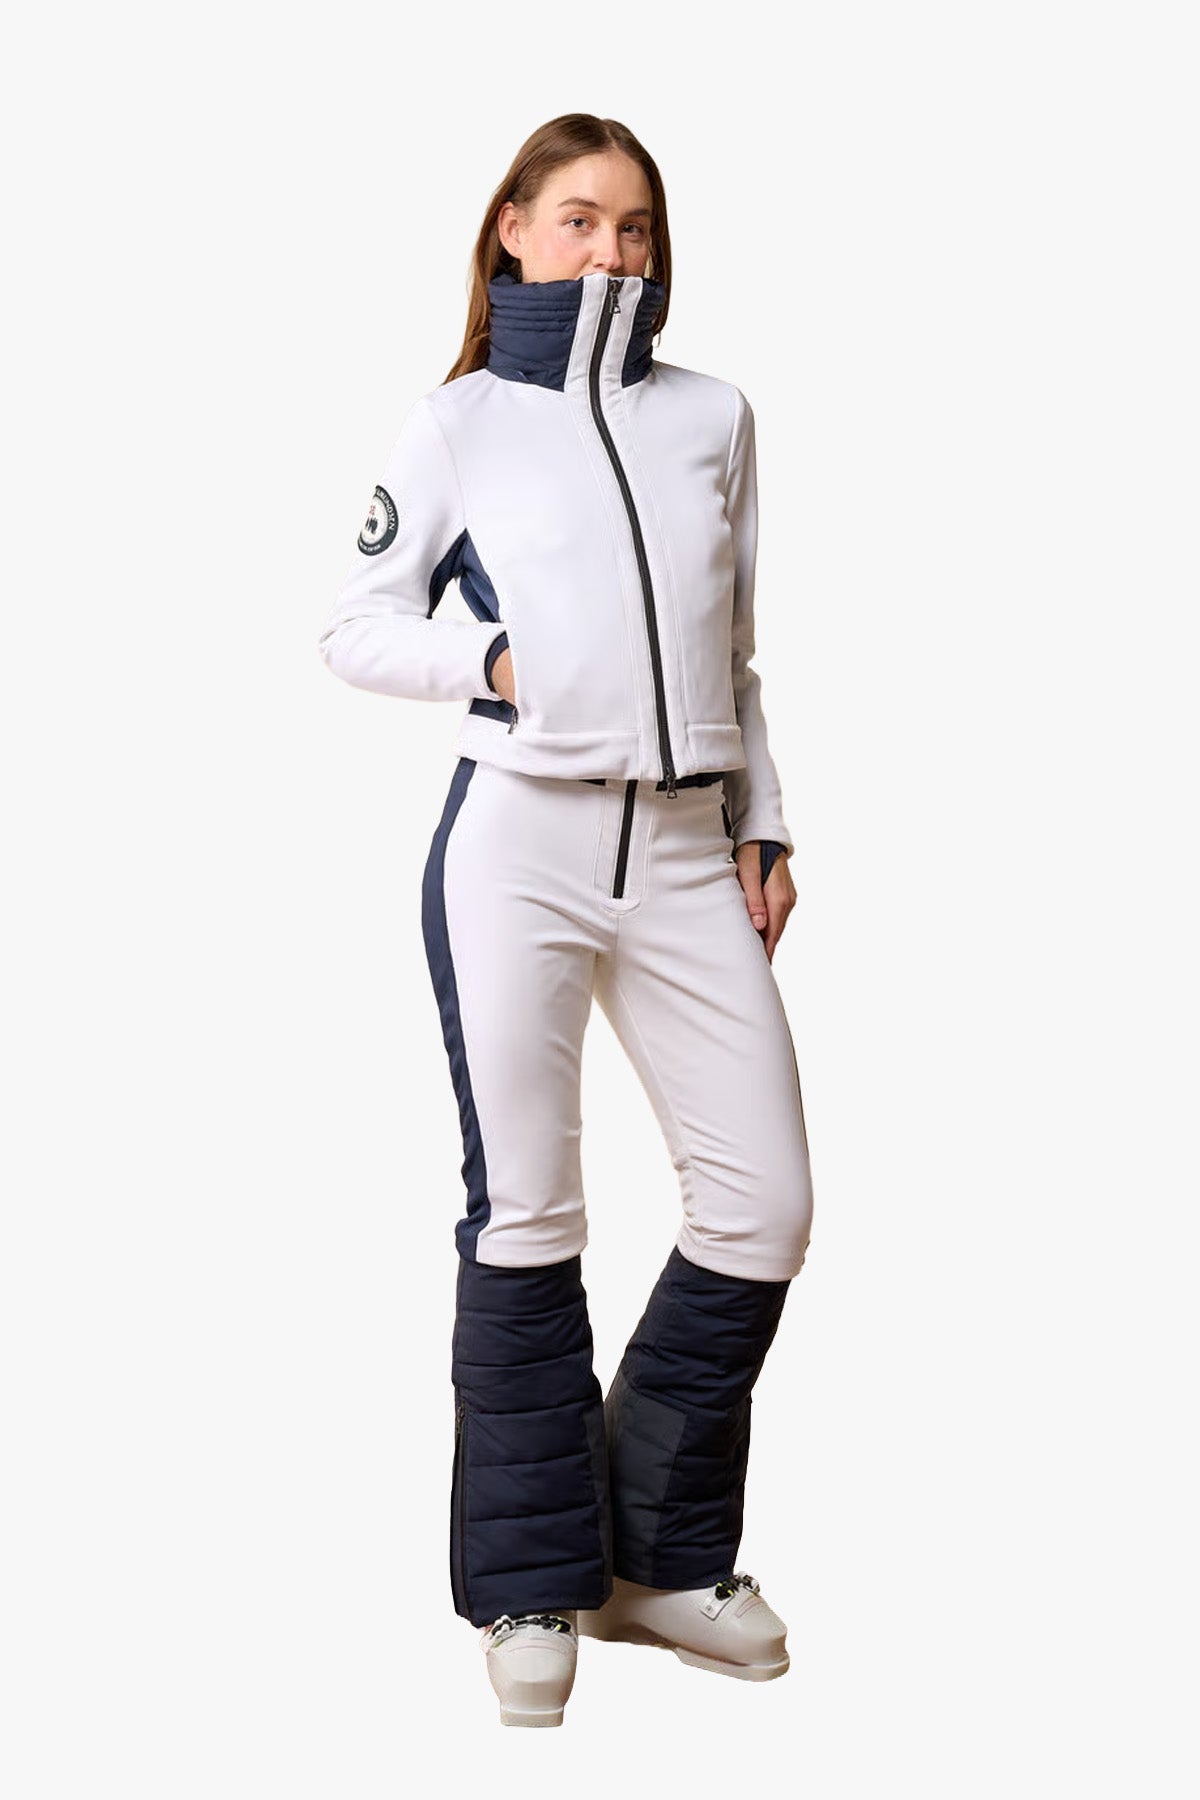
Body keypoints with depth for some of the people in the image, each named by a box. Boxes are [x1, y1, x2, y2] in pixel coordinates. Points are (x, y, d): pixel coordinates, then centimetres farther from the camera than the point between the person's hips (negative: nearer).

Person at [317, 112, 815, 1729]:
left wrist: (763, 824, 13)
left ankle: (662, 1559, 18)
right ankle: (534, 1588, 16)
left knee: (765, 1206, 0)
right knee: (528, 1217, 0)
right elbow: (356, 627, 7)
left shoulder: (713, 416, 15)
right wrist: (492, 662, -10)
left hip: (686, 850, 4)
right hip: (519, 846, -3)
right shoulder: (463, 422, 6)